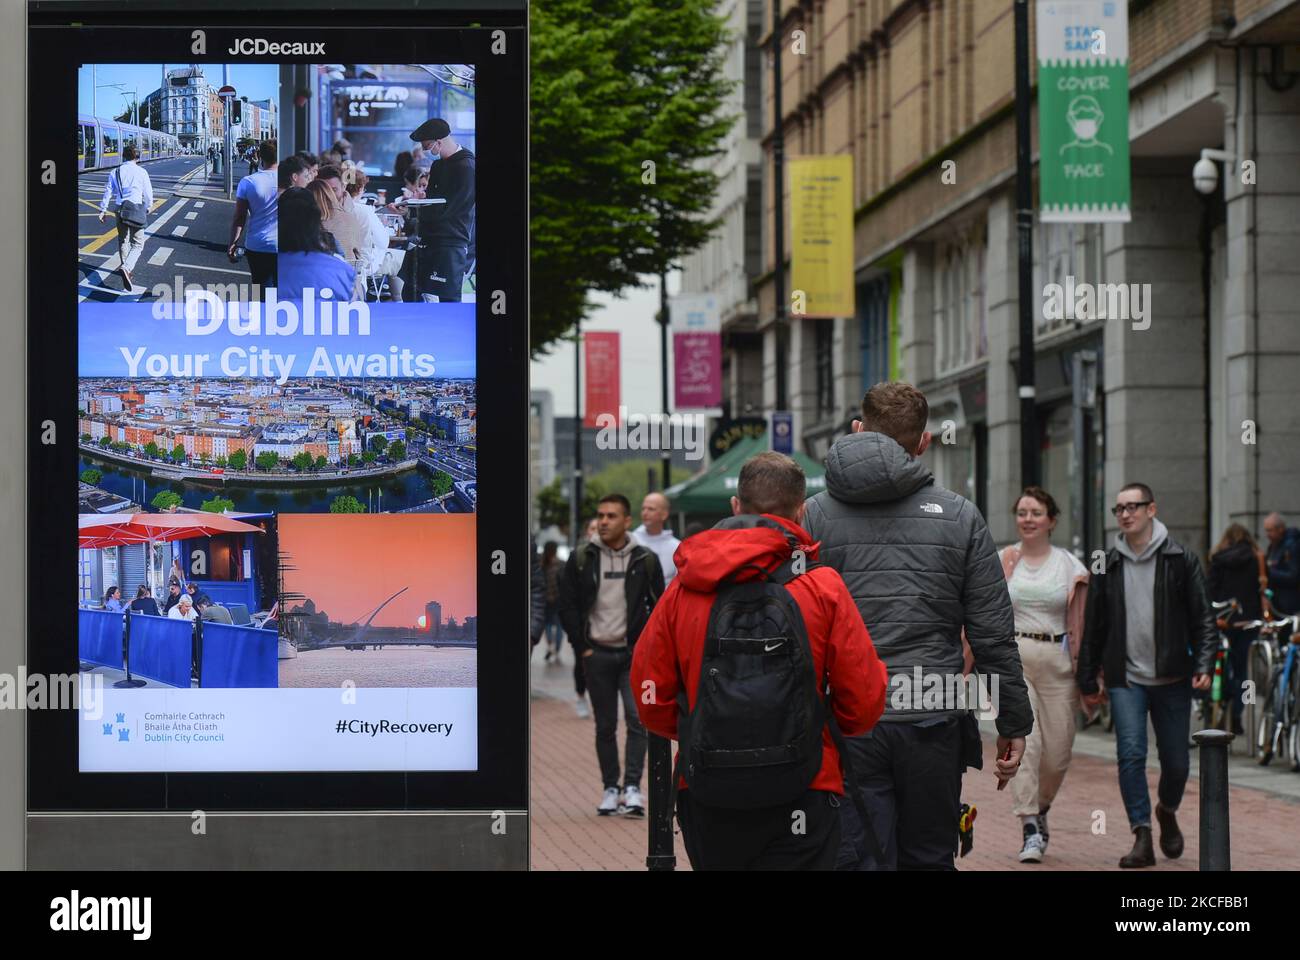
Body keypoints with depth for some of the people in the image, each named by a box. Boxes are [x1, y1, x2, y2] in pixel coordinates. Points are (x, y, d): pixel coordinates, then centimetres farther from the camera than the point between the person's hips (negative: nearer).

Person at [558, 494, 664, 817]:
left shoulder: (646, 560, 2)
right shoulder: (581, 559, 2)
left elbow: (660, 608, 8)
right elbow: (567, 607, 5)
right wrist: (583, 648, -2)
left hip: (634, 655, -1)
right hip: (597, 654, 1)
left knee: (637, 718, -12)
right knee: (605, 726, 6)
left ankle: (632, 787, -11)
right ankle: (610, 788, 14)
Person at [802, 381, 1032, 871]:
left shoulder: (814, 516, 2)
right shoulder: (959, 516, 4)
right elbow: (994, 636, 3)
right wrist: (1014, 724, 10)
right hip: (934, 721, 1)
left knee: (858, 861, 0)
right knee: (929, 862, 12)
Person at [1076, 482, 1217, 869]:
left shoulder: (1181, 560, 1)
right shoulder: (1108, 565, 7)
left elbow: (1203, 618, 1)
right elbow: (1093, 626, 12)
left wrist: (1204, 665, -12)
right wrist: (1088, 681, 11)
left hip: (1172, 678, -1)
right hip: (1126, 678, 1)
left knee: (1176, 761, 6)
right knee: (1131, 754, -13)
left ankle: (1167, 812, 36)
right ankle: (1142, 838, -10)